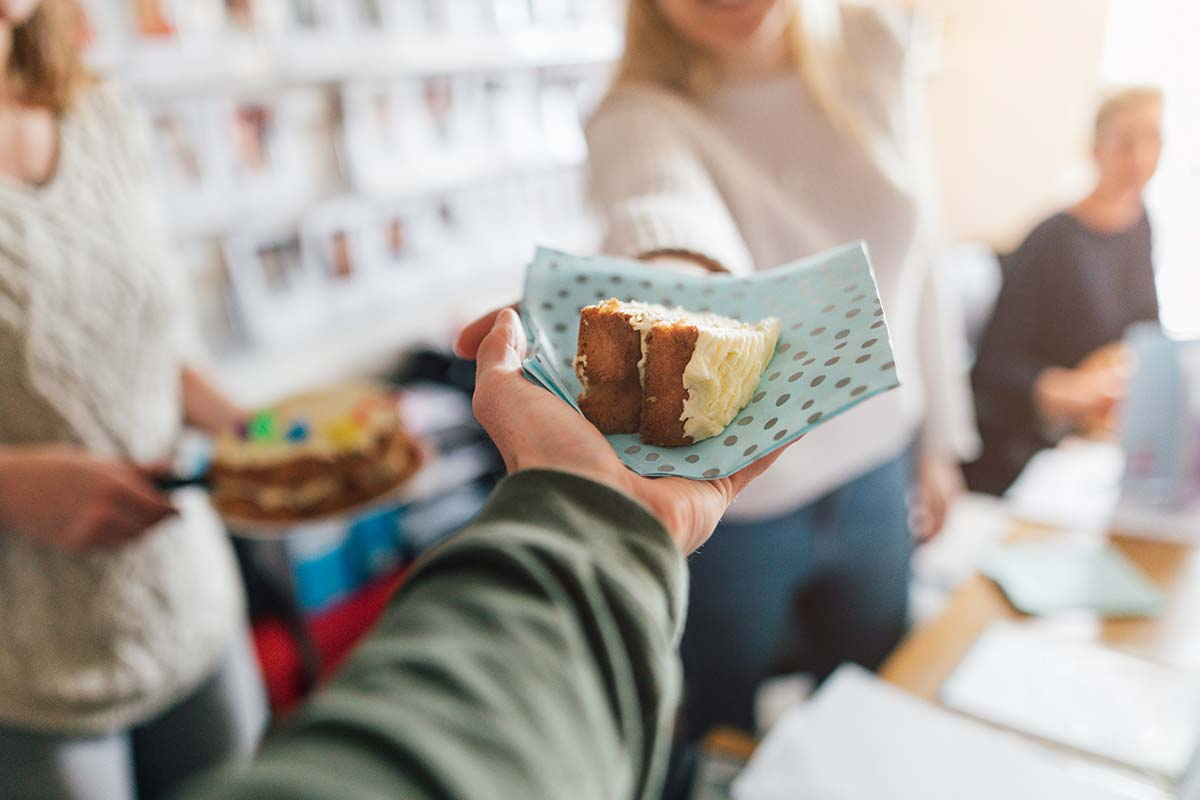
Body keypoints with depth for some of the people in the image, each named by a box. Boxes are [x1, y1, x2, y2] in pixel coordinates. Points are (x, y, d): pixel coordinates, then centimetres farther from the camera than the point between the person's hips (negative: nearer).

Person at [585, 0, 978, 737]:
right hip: (732, 504, -4)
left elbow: (915, 258, 4)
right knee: (728, 740, 18)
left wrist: (941, 434, 9)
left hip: (874, 472, 4)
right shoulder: (642, 116, -17)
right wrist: (675, 278, -66)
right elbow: (668, 210, -42)